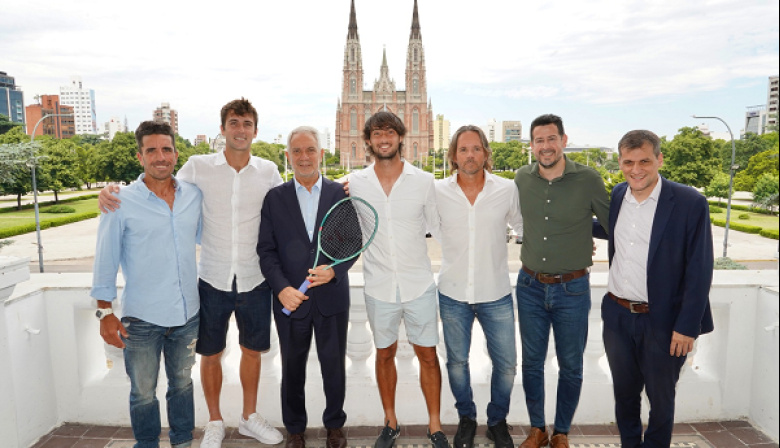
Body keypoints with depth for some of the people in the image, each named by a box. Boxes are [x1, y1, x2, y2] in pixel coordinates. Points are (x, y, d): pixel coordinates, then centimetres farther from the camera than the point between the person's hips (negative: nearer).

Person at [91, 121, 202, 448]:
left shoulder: (194, 196, -1)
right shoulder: (121, 202, -9)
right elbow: (106, 260, -6)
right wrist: (105, 313, -7)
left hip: (187, 314, 3)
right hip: (141, 319, -3)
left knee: (182, 383, 20)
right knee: (143, 392, 12)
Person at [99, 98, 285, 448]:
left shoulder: (268, 171, -2)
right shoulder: (199, 167, -6)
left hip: (255, 279, 1)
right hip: (213, 279, -1)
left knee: (252, 350, 16)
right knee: (210, 354, 13)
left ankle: (249, 417, 37)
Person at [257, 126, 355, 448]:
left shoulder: (341, 194, 0)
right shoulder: (275, 198, 1)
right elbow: (266, 250, -2)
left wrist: (334, 270, -18)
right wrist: (281, 288, -15)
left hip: (332, 298, 0)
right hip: (291, 299, 1)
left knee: (334, 365, 13)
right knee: (292, 367, 15)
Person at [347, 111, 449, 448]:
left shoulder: (424, 181, -3)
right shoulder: (355, 183, -2)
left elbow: (435, 225, 6)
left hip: (419, 284, 0)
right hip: (378, 286, 1)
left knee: (427, 355, 8)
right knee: (385, 354, 15)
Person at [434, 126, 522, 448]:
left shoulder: (507, 190, -6)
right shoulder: (437, 191, -6)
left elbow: (524, 227, 9)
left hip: (497, 295, 0)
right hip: (453, 295, 0)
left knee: (506, 364, 10)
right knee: (457, 362, 15)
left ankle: (497, 421, 37)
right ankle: (466, 419, 41)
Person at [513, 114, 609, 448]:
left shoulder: (588, 179, -11)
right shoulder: (522, 178, -2)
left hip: (572, 289, -2)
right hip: (530, 286, 3)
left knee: (570, 367, 12)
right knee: (532, 362, 13)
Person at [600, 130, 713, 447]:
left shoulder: (690, 203, -13)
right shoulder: (618, 195, 2)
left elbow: (699, 272, -12)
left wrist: (687, 326, -14)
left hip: (662, 322, -4)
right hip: (617, 315, 4)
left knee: (660, 398, 16)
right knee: (624, 392, 20)